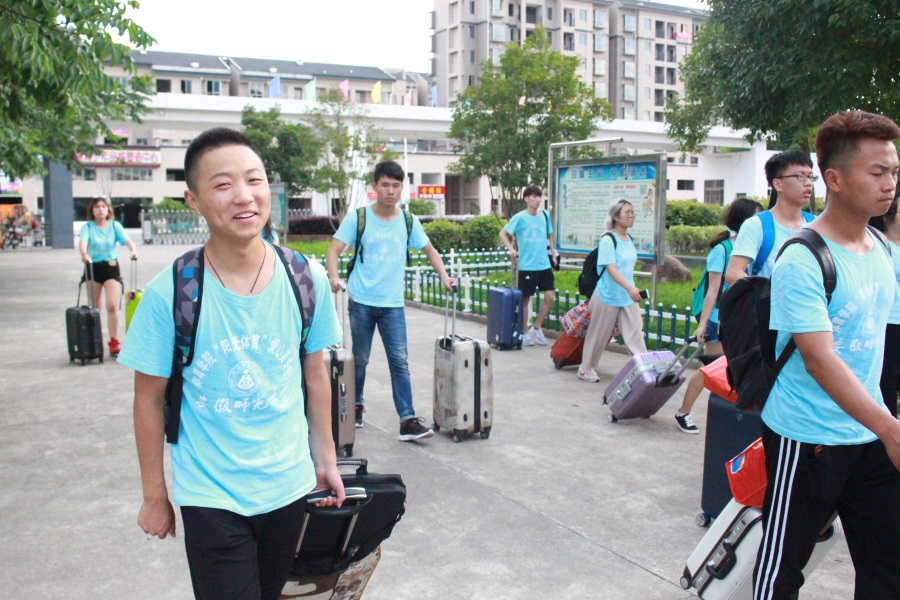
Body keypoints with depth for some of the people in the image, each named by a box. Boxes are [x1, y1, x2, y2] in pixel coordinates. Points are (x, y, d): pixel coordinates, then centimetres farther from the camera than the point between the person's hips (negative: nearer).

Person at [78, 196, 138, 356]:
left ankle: (114, 342, -3)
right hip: (93, 267, 0)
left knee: (112, 306, -11)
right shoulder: (87, 227, -2)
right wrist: (84, 254, -42)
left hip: (112, 267, 0)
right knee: (94, 308, 9)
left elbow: (127, 240, -13)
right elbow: (83, 242, -20)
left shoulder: (114, 225, 2)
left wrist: (133, 250, -35)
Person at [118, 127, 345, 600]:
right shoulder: (168, 294, -15)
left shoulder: (307, 280, -8)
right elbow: (149, 400, -5)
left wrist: (325, 459, 9)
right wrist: (155, 497, 1)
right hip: (209, 499, -3)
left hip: (289, 488, 3)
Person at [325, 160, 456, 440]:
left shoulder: (408, 221, 5)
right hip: (361, 302, -1)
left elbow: (430, 250, 15)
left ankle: (408, 421, -4)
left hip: (393, 304, 1)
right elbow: (334, 249, -7)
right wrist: (333, 276, -26)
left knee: (400, 362, -4)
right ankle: (356, 405, 35)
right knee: (360, 360, 13)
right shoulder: (357, 217, -3)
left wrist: (444, 276, 0)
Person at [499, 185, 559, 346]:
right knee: (525, 299, 5)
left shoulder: (545, 215, 7)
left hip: (544, 265, 5)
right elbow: (503, 233, -6)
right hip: (527, 266, -5)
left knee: (549, 297, 0)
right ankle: (525, 333, 19)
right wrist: (511, 249, -19)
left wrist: (554, 250, 9)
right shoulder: (519, 217, -8)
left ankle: (537, 328, 17)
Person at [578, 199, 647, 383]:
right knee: (598, 336, 7)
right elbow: (611, 269, -26)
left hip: (628, 298, 6)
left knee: (636, 336, 0)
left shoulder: (630, 240, 9)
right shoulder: (608, 240, -15)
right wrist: (629, 287, -38)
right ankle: (586, 369, 24)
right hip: (608, 296, -6)